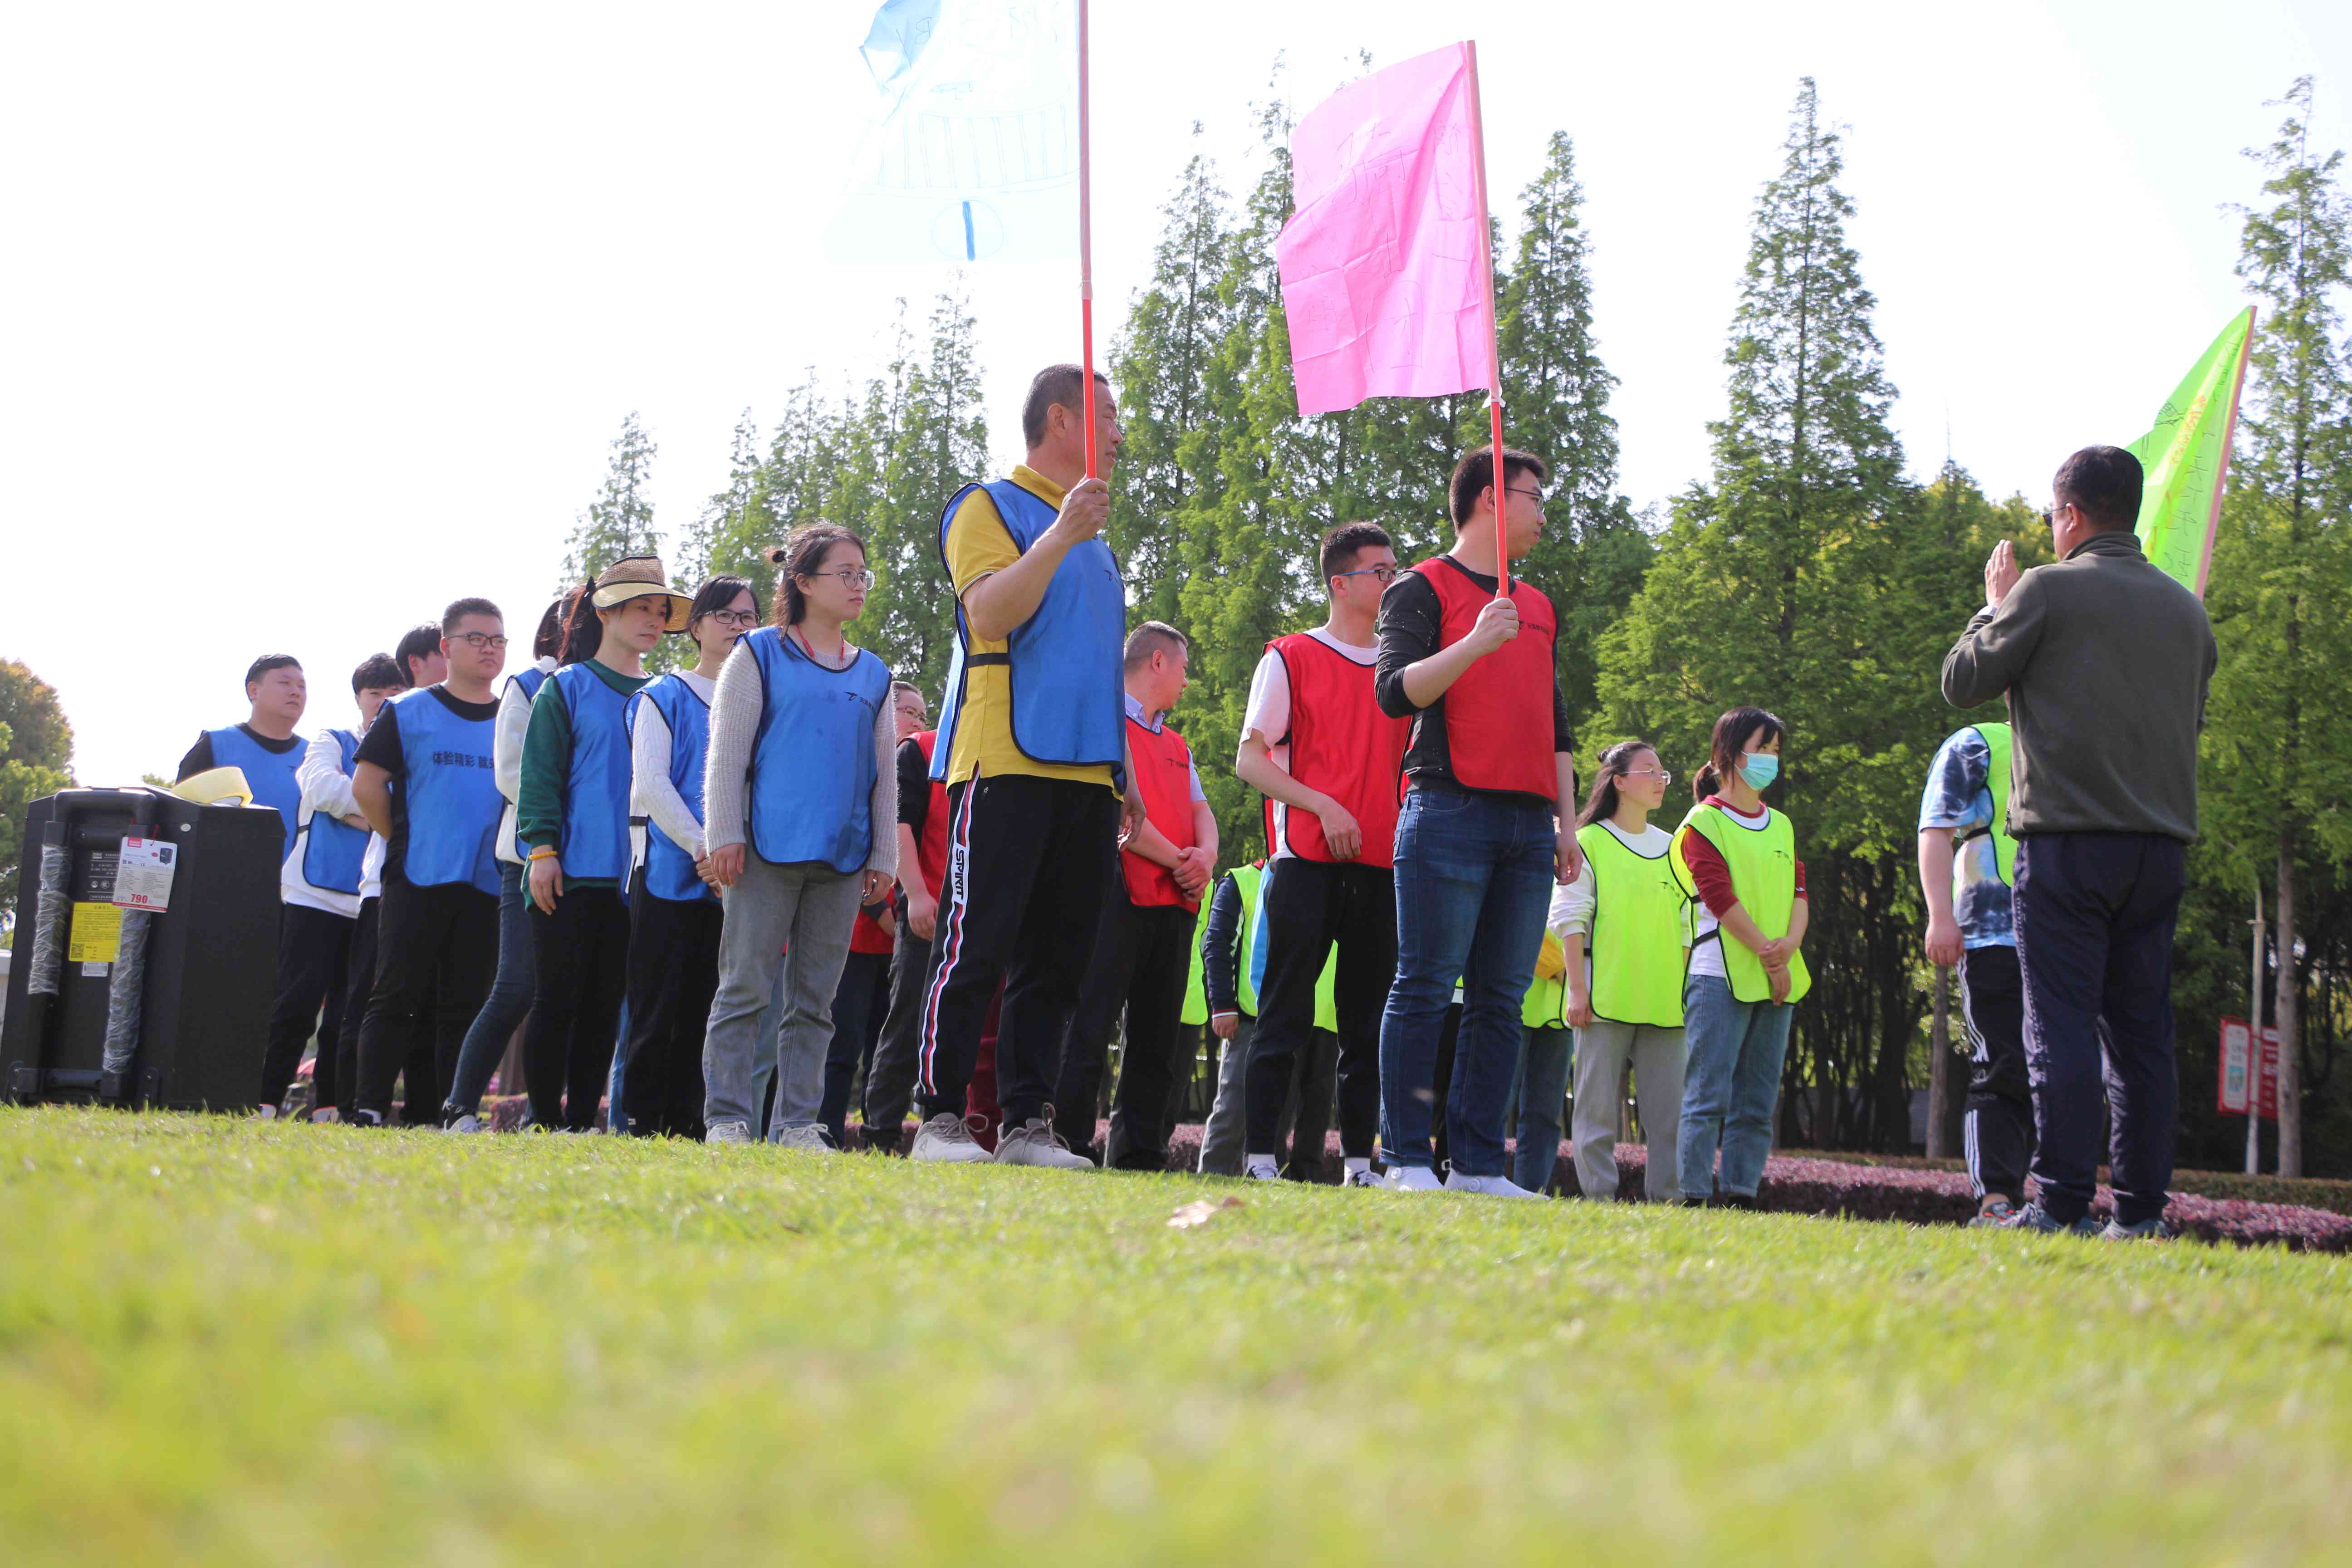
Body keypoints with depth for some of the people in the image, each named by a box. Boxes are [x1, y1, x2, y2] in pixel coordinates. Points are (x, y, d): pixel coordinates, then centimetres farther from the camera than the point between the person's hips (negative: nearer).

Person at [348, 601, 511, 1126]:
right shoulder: (407, 712, 4)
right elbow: (366, 785, 3)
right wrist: (404, 841, 4)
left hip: (489, 885, 3)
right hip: (417, 882, -3)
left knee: (464, 1005, 4)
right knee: (397, 998, -4)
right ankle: (370, 1110, -3)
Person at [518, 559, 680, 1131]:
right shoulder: (567, 687, 4)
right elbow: (539, 775, -1)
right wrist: (542, 848, -10)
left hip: (634, 876, 3)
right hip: (572, 872, -3)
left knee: (604, 1006, 5)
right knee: (558, 1000, -2)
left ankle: (582, 1122, 9)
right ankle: (545, 1121, 3)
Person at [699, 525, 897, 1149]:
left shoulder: (873, 674, 16)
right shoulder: (759, 654, 4)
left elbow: (884, 774, 17)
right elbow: (726, 753, 1)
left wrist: (883, 857, 10)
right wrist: (724, 836, -7)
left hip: (842, 860, 4)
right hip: (767, 848, -4)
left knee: (815, 999, 5)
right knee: (746, 988, -4)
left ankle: (797, 1122, 9)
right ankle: (728, 1118, -1)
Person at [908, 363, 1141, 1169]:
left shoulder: (1094, 539, 24)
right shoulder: (989, 506, 1)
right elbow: (989, 613, -15)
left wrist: (1121, 769, 22)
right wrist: (1061, 536, -23)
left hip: (1084, 772, 8)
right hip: (1005, 766, -7)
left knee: (1057, 958, 5)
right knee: (977, 946, -9)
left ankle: (1028, 1123, 8)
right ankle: (939, 1117, -5)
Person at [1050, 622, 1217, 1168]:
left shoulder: (1176, 744, 26)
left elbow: (1200, 810, 17)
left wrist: (1205, 855, -5)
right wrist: (1175, 860, -8)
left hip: (1175, 900, 8)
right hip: (1120, 892, -8)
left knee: (1157, 1038, 6)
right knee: (1091, 1026, -11)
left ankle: (1141, 1153, 9)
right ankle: (1071, 1142, -11)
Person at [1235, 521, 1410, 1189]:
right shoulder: (1290, 658, 3)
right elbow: (1250, 759, -2)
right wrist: (1323, 807, -14)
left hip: (1381, 865, 5)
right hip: (1307, 861, -4)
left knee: (1368, 1020, 6)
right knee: (1286, 1014, -5)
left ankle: (1359, 1163, 10)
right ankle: (1260, 1158, -2)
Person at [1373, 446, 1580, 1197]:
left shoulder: (1537, 606, 24)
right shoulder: (1424, 587, 5)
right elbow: (1395, 691, -9)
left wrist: (1566, 821, 18)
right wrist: (1476, 643, -21)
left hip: (1528, 823, 6)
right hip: (1450, 815, -6)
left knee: (1501, 999, 2)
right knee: (1425, 988, -8)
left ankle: (1478, 1163, 3)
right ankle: (1407, 1159, -6)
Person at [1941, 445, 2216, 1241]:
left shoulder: (2049, 589, -4)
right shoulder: (2187, 608, 14)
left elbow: (1962, 682, 4)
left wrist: (1996, 607, 19)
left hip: (2067, 840, -5)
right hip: (2162, 845, 5)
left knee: (2061, 1025, -5)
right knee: (2142, 1029, 7)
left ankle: (2061, 1205, -9)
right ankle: (2141, 1210, 7)